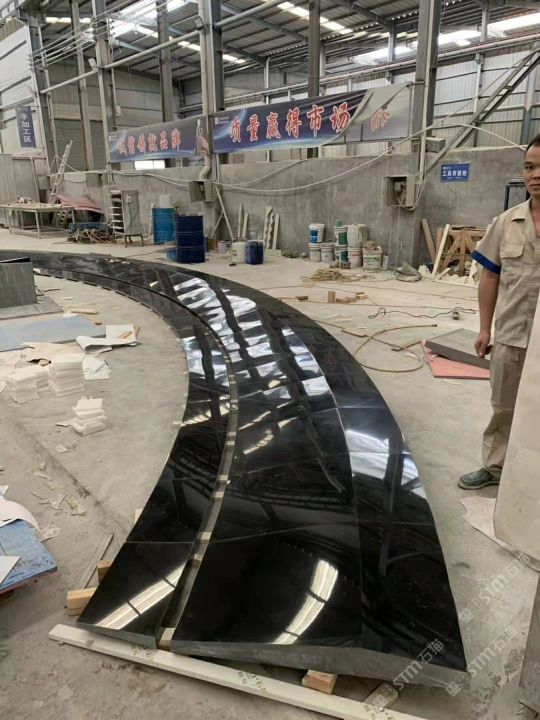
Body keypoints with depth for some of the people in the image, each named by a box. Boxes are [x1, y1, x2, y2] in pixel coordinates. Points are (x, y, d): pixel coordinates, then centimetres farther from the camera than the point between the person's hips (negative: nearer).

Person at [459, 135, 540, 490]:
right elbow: (490, 278, 6)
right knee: (503, 408, 16)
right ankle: (494, 467, 34)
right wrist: (485, 328, 4)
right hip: (510, 336, 3)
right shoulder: (506, 222, 2)